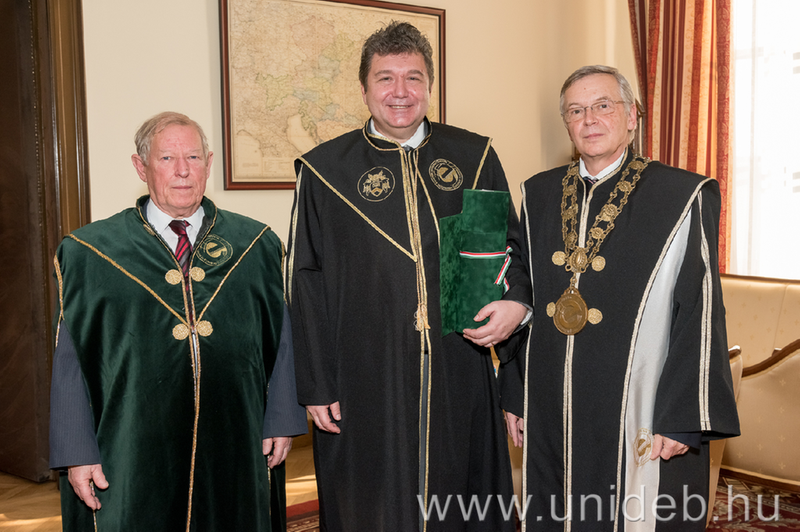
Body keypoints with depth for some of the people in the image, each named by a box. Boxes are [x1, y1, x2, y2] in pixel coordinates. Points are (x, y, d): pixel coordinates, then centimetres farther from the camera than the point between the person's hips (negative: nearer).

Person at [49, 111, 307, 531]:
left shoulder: (256, 246, 3)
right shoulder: (90, 254, -1)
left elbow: (282, 340, 6)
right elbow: (70, 361, -1)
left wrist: (282, 420, 3)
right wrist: (77, 454, -3)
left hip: (234, 451, 2)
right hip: (135, 453, -1)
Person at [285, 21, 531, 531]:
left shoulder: (475, 156, 5)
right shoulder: (325, 169, -1)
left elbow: (511, 243, 13)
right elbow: (306, 284, -1)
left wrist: (516, 300, -9)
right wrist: (316, 386, -4)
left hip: (460, 376, 2)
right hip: (366, 385, -2)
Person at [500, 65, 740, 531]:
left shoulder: (685, 198, -6)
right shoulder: (539, 195, 7)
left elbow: (700, 313, -8)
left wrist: (682, 418, -11)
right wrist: (514, 395, 10)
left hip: (639, 419, -4)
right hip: (550, 418, 4)